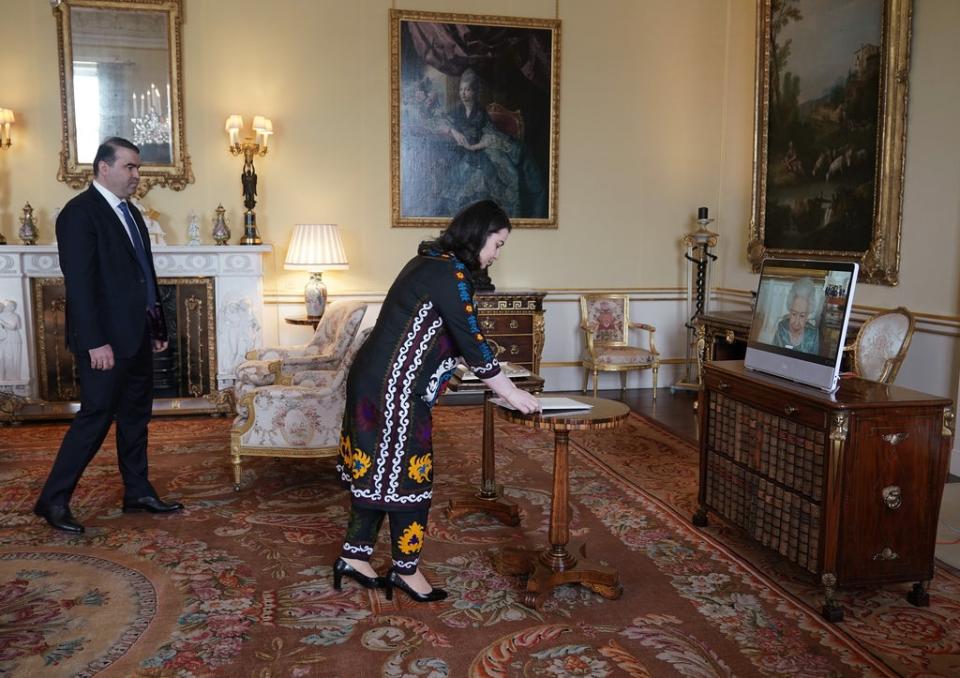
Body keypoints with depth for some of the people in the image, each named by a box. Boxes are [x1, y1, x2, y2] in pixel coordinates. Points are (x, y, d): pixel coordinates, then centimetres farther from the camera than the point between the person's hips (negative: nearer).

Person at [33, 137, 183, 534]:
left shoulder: (130, 213, 14)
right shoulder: (80, 212, -12)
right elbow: (79, 283, -19)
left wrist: (157, 326, 16)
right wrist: (95, 342, -22)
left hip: (136, 335, 9)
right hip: (106, 339, -9)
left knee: (136, 416, 14)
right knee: (95, 417, -3)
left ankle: (138, 493, 25)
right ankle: (54, 500, 11)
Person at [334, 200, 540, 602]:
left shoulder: (432, 263, 14)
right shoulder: (449, 274, -17)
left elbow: (454, 337, 19)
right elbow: (471, 340, -18)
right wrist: (509, 392, -9)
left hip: (374, 381, 10)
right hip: (393, 389, -10)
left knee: (375, 468, 16)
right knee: (405, 473, 1)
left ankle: (354, 556, 26)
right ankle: (406, 570, 16)